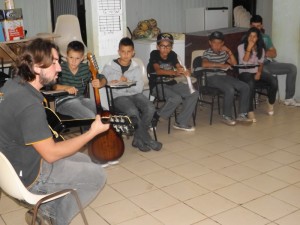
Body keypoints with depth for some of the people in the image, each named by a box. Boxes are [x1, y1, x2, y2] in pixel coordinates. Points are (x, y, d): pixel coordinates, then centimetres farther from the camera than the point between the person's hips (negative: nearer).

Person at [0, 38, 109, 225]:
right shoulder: (30, 105, -31)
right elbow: (51, 154, -25)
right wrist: (93, 132, -18)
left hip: (15, 163, 9)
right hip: (28, 175, -9)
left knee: (84, 160, 21)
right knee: (98, 175, 2)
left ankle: (44, 210, 19)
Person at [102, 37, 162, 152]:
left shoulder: (136, 67, 9)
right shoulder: (109, 67, 3)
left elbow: (139, 88, -2)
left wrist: (119, 83, -13)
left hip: (135, 94, 3)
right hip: (118, 97, -3)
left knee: (150, 108, -26)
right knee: (133, 111, -33)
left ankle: (138, 139, -12)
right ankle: (147, 140, -15)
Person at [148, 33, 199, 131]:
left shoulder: (172, 54, 4)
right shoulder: (154, 54, -12)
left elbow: (179, 67, -4)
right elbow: (158, 71, -27)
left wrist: (185, 71, -30)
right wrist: (174, 72, -42)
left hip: (171, 83, 7)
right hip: (157, 85, -6)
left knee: (194, 93, -8)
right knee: (176, 98, -31)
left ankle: (181, 123, -3)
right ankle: (154, 119, -13)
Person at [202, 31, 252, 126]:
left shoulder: (223, 52, 14)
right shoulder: (207, 53, -5)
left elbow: (234, 63, 16)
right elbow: (204, 64, -26)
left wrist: (229, 51, 6)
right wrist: (221, 65, -24)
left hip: (223, 75, 7)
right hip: (212, 77, -7)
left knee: (245, 87, -11)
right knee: (230, 90, -32)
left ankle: (242, 115, -5)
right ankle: (226, 116, -14)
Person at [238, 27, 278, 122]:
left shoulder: (260, 49, 9)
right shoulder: (241, 47, -6)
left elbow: (261, 63, 11)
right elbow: (244, 61, -17)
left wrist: (259, 72, -8)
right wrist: (249, 48, -23)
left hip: (256, 72, 5)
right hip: (245, 72, -5)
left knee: (274, 80, -21)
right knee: (250, 84, -39)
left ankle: (271, 103, 4)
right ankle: (250, 111, -33)